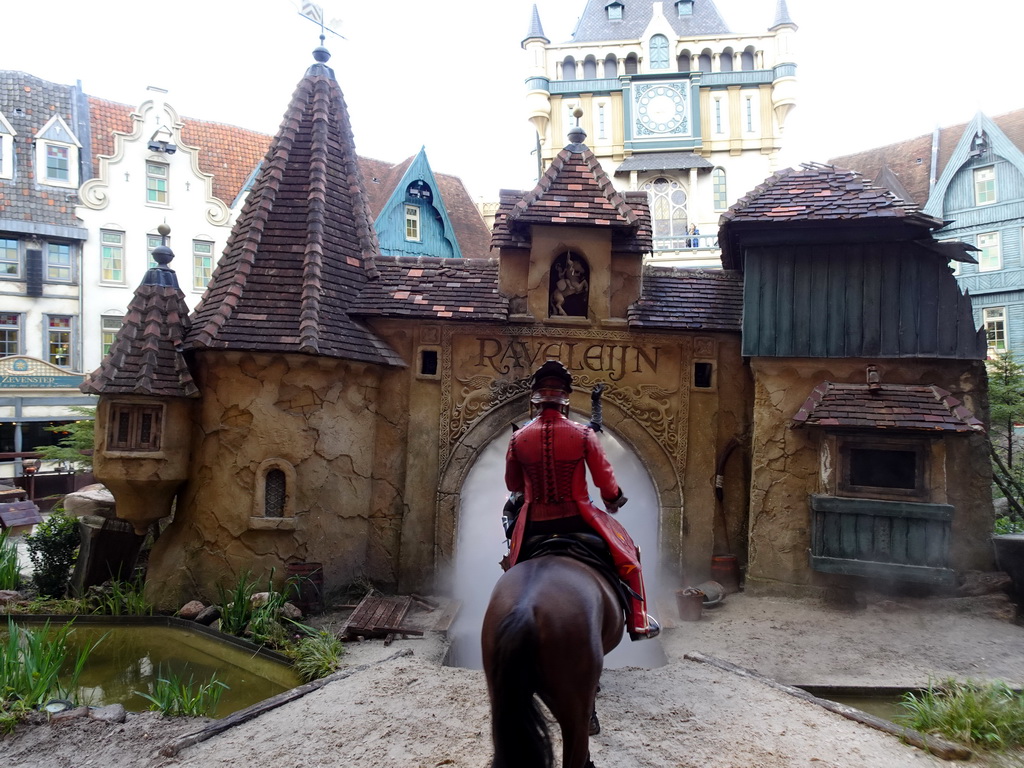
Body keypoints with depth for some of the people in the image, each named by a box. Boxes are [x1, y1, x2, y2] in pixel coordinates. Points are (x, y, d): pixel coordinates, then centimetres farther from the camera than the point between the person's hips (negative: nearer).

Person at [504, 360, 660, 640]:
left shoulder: (518, 438, -6)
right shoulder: (583, 434, -12)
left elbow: (513, 485, 6)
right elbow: (605, 478, -6)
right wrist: (614, 499, 16)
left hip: (535, 521, 2)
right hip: (577, 517, -2)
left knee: (515, 565, 30)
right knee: (626, 552, 20)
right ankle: (639, 623, 23)